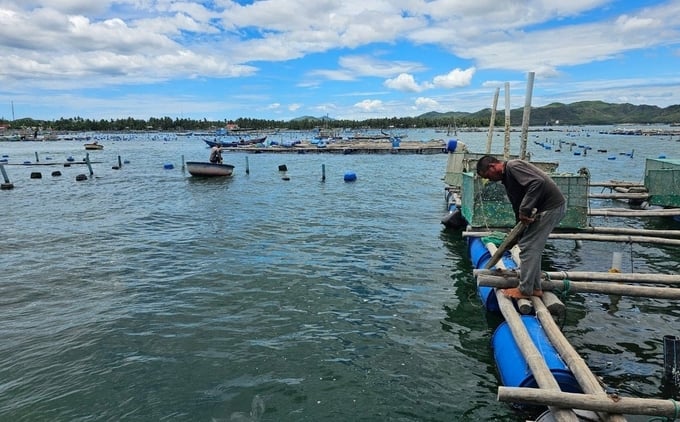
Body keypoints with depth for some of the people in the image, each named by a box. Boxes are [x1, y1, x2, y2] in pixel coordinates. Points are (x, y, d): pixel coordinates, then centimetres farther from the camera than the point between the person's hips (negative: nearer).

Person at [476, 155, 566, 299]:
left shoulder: (513, 166, -15)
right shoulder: (507, 177, 16)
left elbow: (538, 182, -30)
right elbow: (517, 203, 21)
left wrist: (524, 210, -27)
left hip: (552, 207, -10)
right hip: (553, 206, 10)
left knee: (528, 246, -6)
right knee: (533, 247, 15)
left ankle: (524, 290, 3)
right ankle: (535, 288, 23)